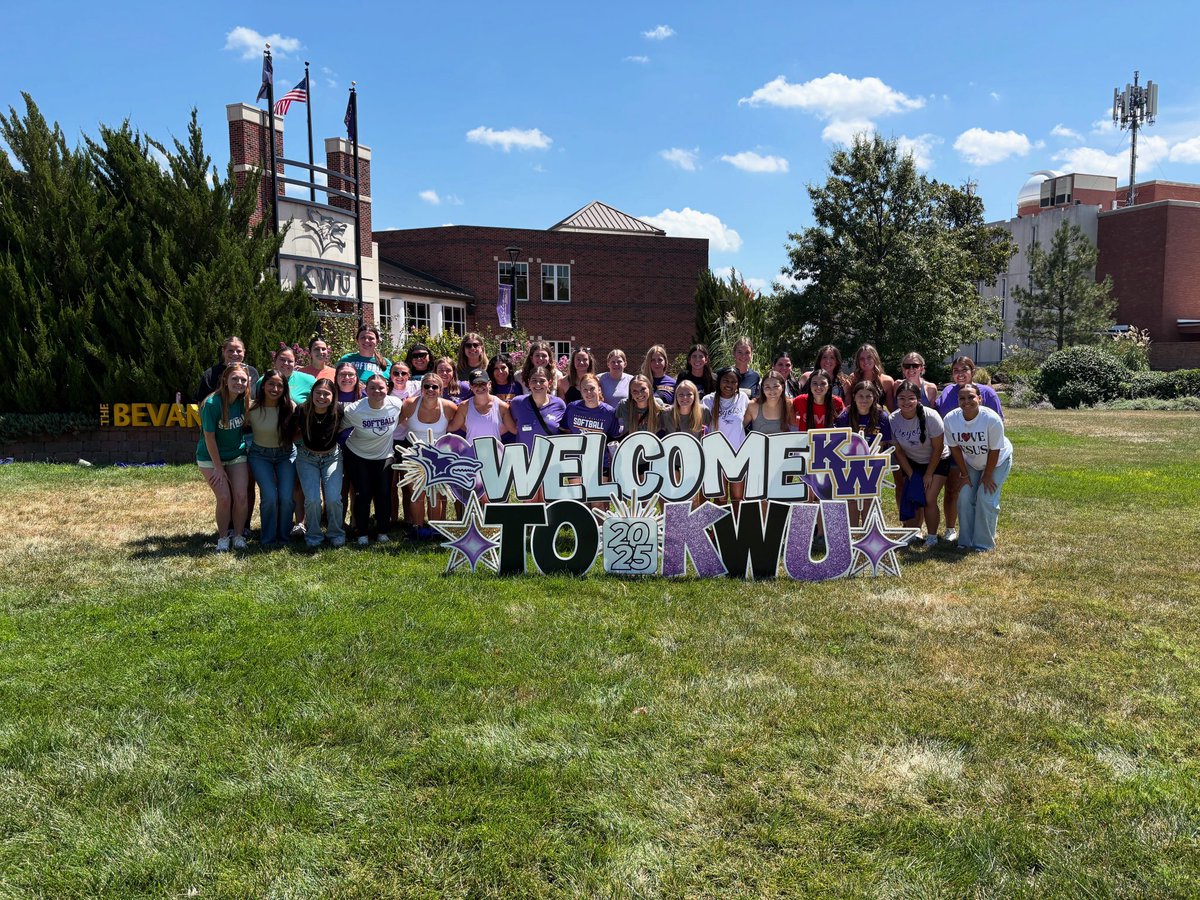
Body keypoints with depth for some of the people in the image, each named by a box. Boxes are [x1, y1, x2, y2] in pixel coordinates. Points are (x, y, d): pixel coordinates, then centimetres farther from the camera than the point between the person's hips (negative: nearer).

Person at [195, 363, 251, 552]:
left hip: (237, 456, 4)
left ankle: (238, 536, 11)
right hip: (211, 457, -4)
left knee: (241, 496, -6)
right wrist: (218, 467, -15)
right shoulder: (212, 403, -23)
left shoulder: (244, 401, -9)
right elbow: (209, 437, -18)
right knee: (224, 498, -11)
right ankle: (223, 538, 8)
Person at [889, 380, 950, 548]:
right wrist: (911, 475, -8)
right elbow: (898, 452, -6)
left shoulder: (930, 416, -26)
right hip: (911, 463, 3)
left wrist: (929, 474, -14)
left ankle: (932, 538, 2)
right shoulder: (893, 419, -17)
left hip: (937, 462, -3)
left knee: (929, 499, -13)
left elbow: (938, 448, -18)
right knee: (911, 498, -6)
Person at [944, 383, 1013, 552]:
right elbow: (955, 448, -10)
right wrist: (965, 473, -7)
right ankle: (966, 541, 8)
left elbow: (994, 450, -23)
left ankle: (984, 543, 2)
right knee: (965, 497, -5)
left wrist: (987, 476, -15)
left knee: (986, 498, -11)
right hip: (971, 462, 4)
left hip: (997, 462, -3)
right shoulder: (951, 419, -24)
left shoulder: (992, 419, -34)